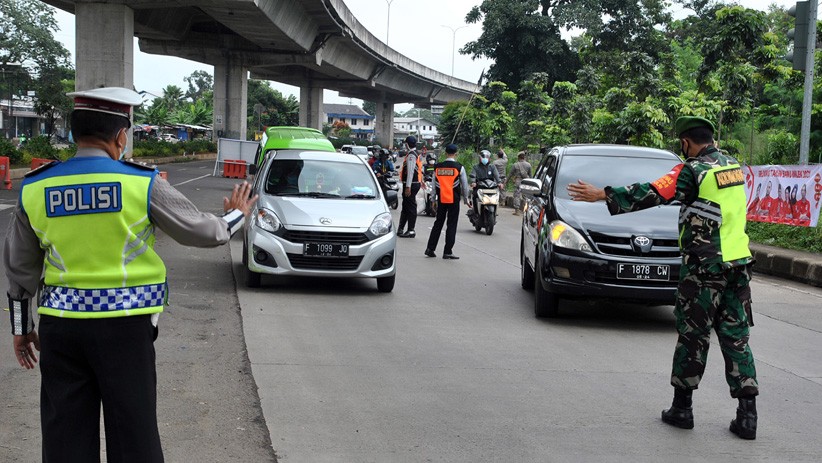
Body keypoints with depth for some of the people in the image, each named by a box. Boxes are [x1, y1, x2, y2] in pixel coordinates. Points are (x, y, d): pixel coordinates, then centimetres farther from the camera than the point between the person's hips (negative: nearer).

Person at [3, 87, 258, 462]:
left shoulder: (35, 189, 2)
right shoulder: (142, 184, -9)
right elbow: (203, 232, -1)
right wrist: (236, 216, 20)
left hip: (60, 327, 3)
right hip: (125, 327, -3)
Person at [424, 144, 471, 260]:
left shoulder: (437, 167, 1)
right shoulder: (459, 167, -6)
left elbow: (434, 185, 6)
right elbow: (464, 185, -1)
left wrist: (433, 200, 15)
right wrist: (466, 199, 12)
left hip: (441, 199, 3)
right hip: (454, 200, -3)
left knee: (438, 223, 13)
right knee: (452, 225, 2)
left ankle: (430, 248, 11)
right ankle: (447, 252, 0)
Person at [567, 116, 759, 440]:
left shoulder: (694, 170, -12)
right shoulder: (733, 166, 10)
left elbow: (650, 195, -17)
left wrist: (601, 195, -13)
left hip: (705, 267, -6)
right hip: (739, 265, 6)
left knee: (692, 337, 5)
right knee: (736, 338, 8)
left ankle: (681, 407, 15)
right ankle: (747, 417, 6)